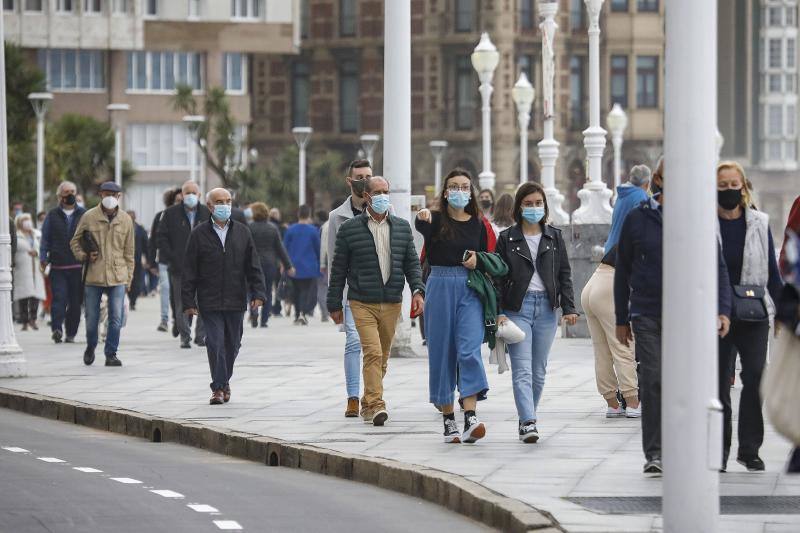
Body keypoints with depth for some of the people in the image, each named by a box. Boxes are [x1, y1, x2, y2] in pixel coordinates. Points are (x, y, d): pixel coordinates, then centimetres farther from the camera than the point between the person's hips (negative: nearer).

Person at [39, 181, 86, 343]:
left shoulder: (83, 215, 10)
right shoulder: (52, 215, 9)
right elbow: (45, 238, 11)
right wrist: (43, 257, 0)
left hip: (78, 266, 1)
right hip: (58, 267, -1)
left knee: (75, 302, 4)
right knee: (59, 298, -14)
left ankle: (71, 333, 12)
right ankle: (57, 328, -22)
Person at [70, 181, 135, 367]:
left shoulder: (126, 220, 6)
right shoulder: (89, 217, 1)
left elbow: (129, 252, 12)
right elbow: (75, 242, 11)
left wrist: (129, 277, 10)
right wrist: (84, 255, -8)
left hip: (118, 276, 1)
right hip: (93, 275, -1)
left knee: (116, 318, -6)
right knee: (91, 317, 7)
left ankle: (111, 354, 5)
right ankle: (91, 347, 33)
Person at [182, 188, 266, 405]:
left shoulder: (242, 232, 8)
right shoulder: (199, 234, 0)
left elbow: (253, 266, 9)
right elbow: (189, 271, 0)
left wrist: (257, 293, -1)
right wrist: (188, 301, -5)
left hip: (236, 300, 3)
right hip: (210, 302, -3)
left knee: (232, 344, 11)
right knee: (215, 344, -10)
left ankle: (224, 381, 29)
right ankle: (219, 388, -4)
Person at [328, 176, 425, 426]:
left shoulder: (402, 228, 11)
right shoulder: (349, 229, 1)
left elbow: (412, 263, 12)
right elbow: (338, 269, 5)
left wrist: (417, 290, -4)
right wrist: (335, 304, 5)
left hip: (392, 303, 4)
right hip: (362, 303, -4)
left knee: (382, 358, 10)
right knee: (373, 353, -17)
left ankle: (368, 404, 23)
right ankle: (376, 405, -20)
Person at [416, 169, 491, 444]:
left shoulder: (478, 224, 10)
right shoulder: (436, 220, 1)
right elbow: (422, 227, -24)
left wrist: (478, 261, -4)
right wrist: (422, 218, -48)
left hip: (470, 289, 1)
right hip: (440, 287, -1)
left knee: (470, 350, -14)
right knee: (441, 352, 3)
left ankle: (471, 417, -22)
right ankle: (448, 419, 11)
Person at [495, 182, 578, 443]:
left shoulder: (554, 237, 11)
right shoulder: (507, 238, 4)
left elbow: (564, 274, 11)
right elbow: (498, 277, 2)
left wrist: (569, 307, 1)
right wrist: (498, 312, -8)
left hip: (546, 308, 3)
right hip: (517, 308, -3)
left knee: (539, 370, 7)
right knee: (522, 369, -13)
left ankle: (527, 419, 18)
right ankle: (528, 422, -22)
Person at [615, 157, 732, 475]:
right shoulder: (637, 219, 4)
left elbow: (718, 268, 6)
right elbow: (623, 270, 11)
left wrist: (723, 310, -6)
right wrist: (621, 319, 10)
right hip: (647, 314, -1)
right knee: (652, 381, -11)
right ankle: (654, 454, -7)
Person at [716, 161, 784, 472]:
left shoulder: (759, 224, 6)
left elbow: (772, 272, 11)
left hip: (754, 317, 1)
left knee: (755, 376, -13)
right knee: (718, 383, 3)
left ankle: (749, 449, -4)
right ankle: (719, 450, 15)